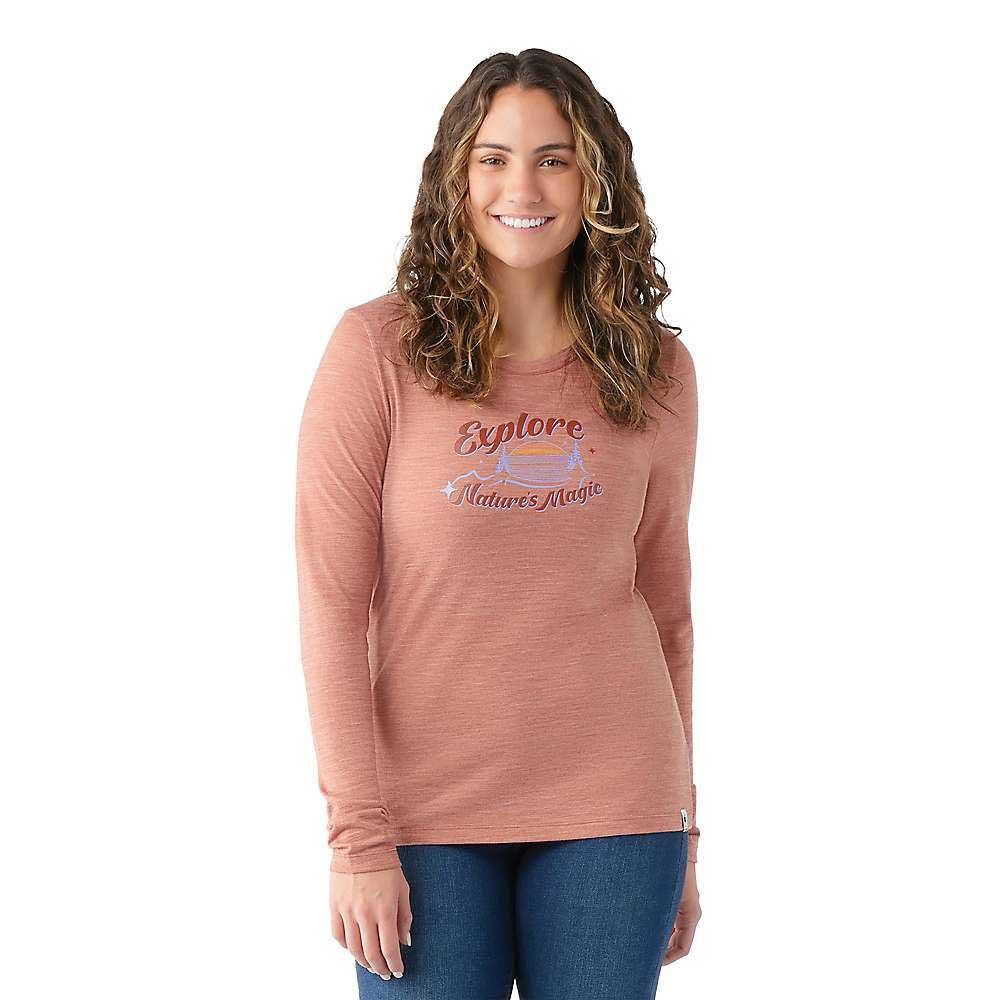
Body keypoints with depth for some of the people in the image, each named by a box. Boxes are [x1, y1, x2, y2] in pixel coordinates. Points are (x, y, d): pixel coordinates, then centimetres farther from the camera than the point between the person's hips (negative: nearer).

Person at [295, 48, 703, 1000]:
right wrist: (358, 835, -11)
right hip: (427, 810, -2)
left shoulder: (654, 370, 5)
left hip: (612, 808, 2)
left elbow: (665, 602, 11)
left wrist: (681, 830, 11)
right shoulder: (378, 348, -5)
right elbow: (331, 602, -7)